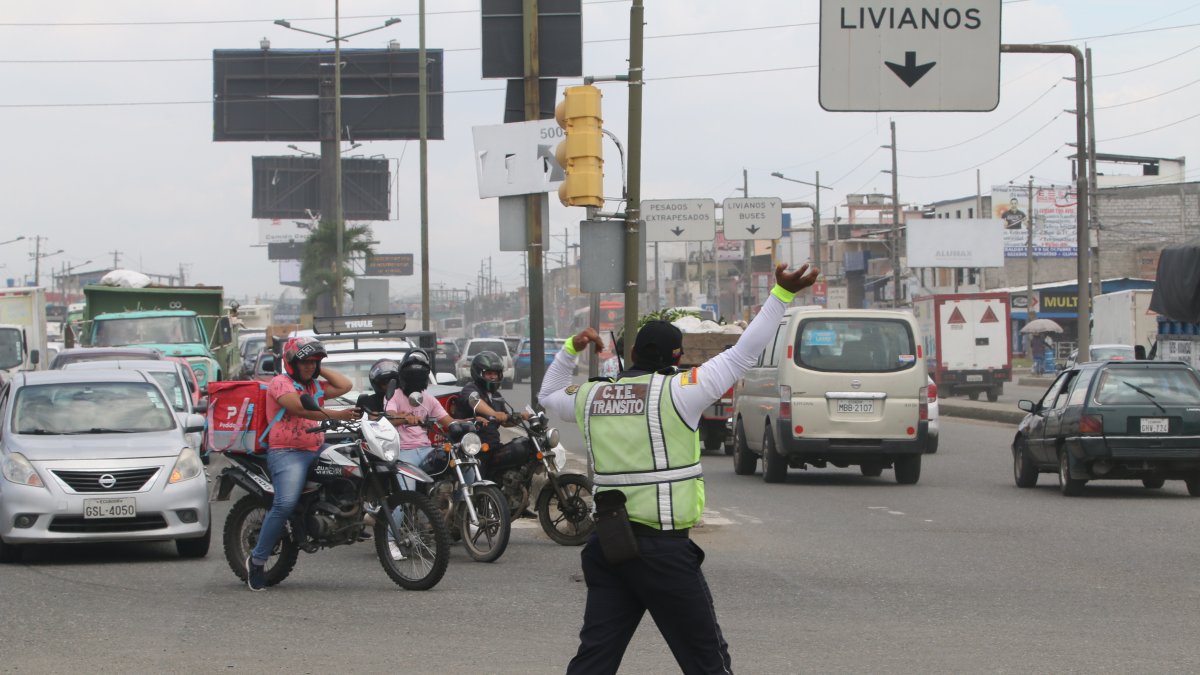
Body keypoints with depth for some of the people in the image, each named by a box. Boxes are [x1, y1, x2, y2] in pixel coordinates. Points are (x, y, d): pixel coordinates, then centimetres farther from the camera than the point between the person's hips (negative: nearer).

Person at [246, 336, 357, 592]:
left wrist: (320, 370, 14)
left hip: (315, 452, 8)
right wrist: (337, 415, -26)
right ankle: (257, 560, -17)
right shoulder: (281, 383, -3)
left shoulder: (315, 386, 23)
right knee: (285, 504, -25)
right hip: (286, 453, -8)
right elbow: (301, 409, -19)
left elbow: (345, 386, 15)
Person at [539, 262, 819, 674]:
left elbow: (548, 395, 30)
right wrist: (782, 295, -3)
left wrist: (571, 349, 31)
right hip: (664, 550, -6)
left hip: (607, 547, 6)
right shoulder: (677, 393, -8)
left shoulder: (590, 397, 8)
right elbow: (744, 354, -6)